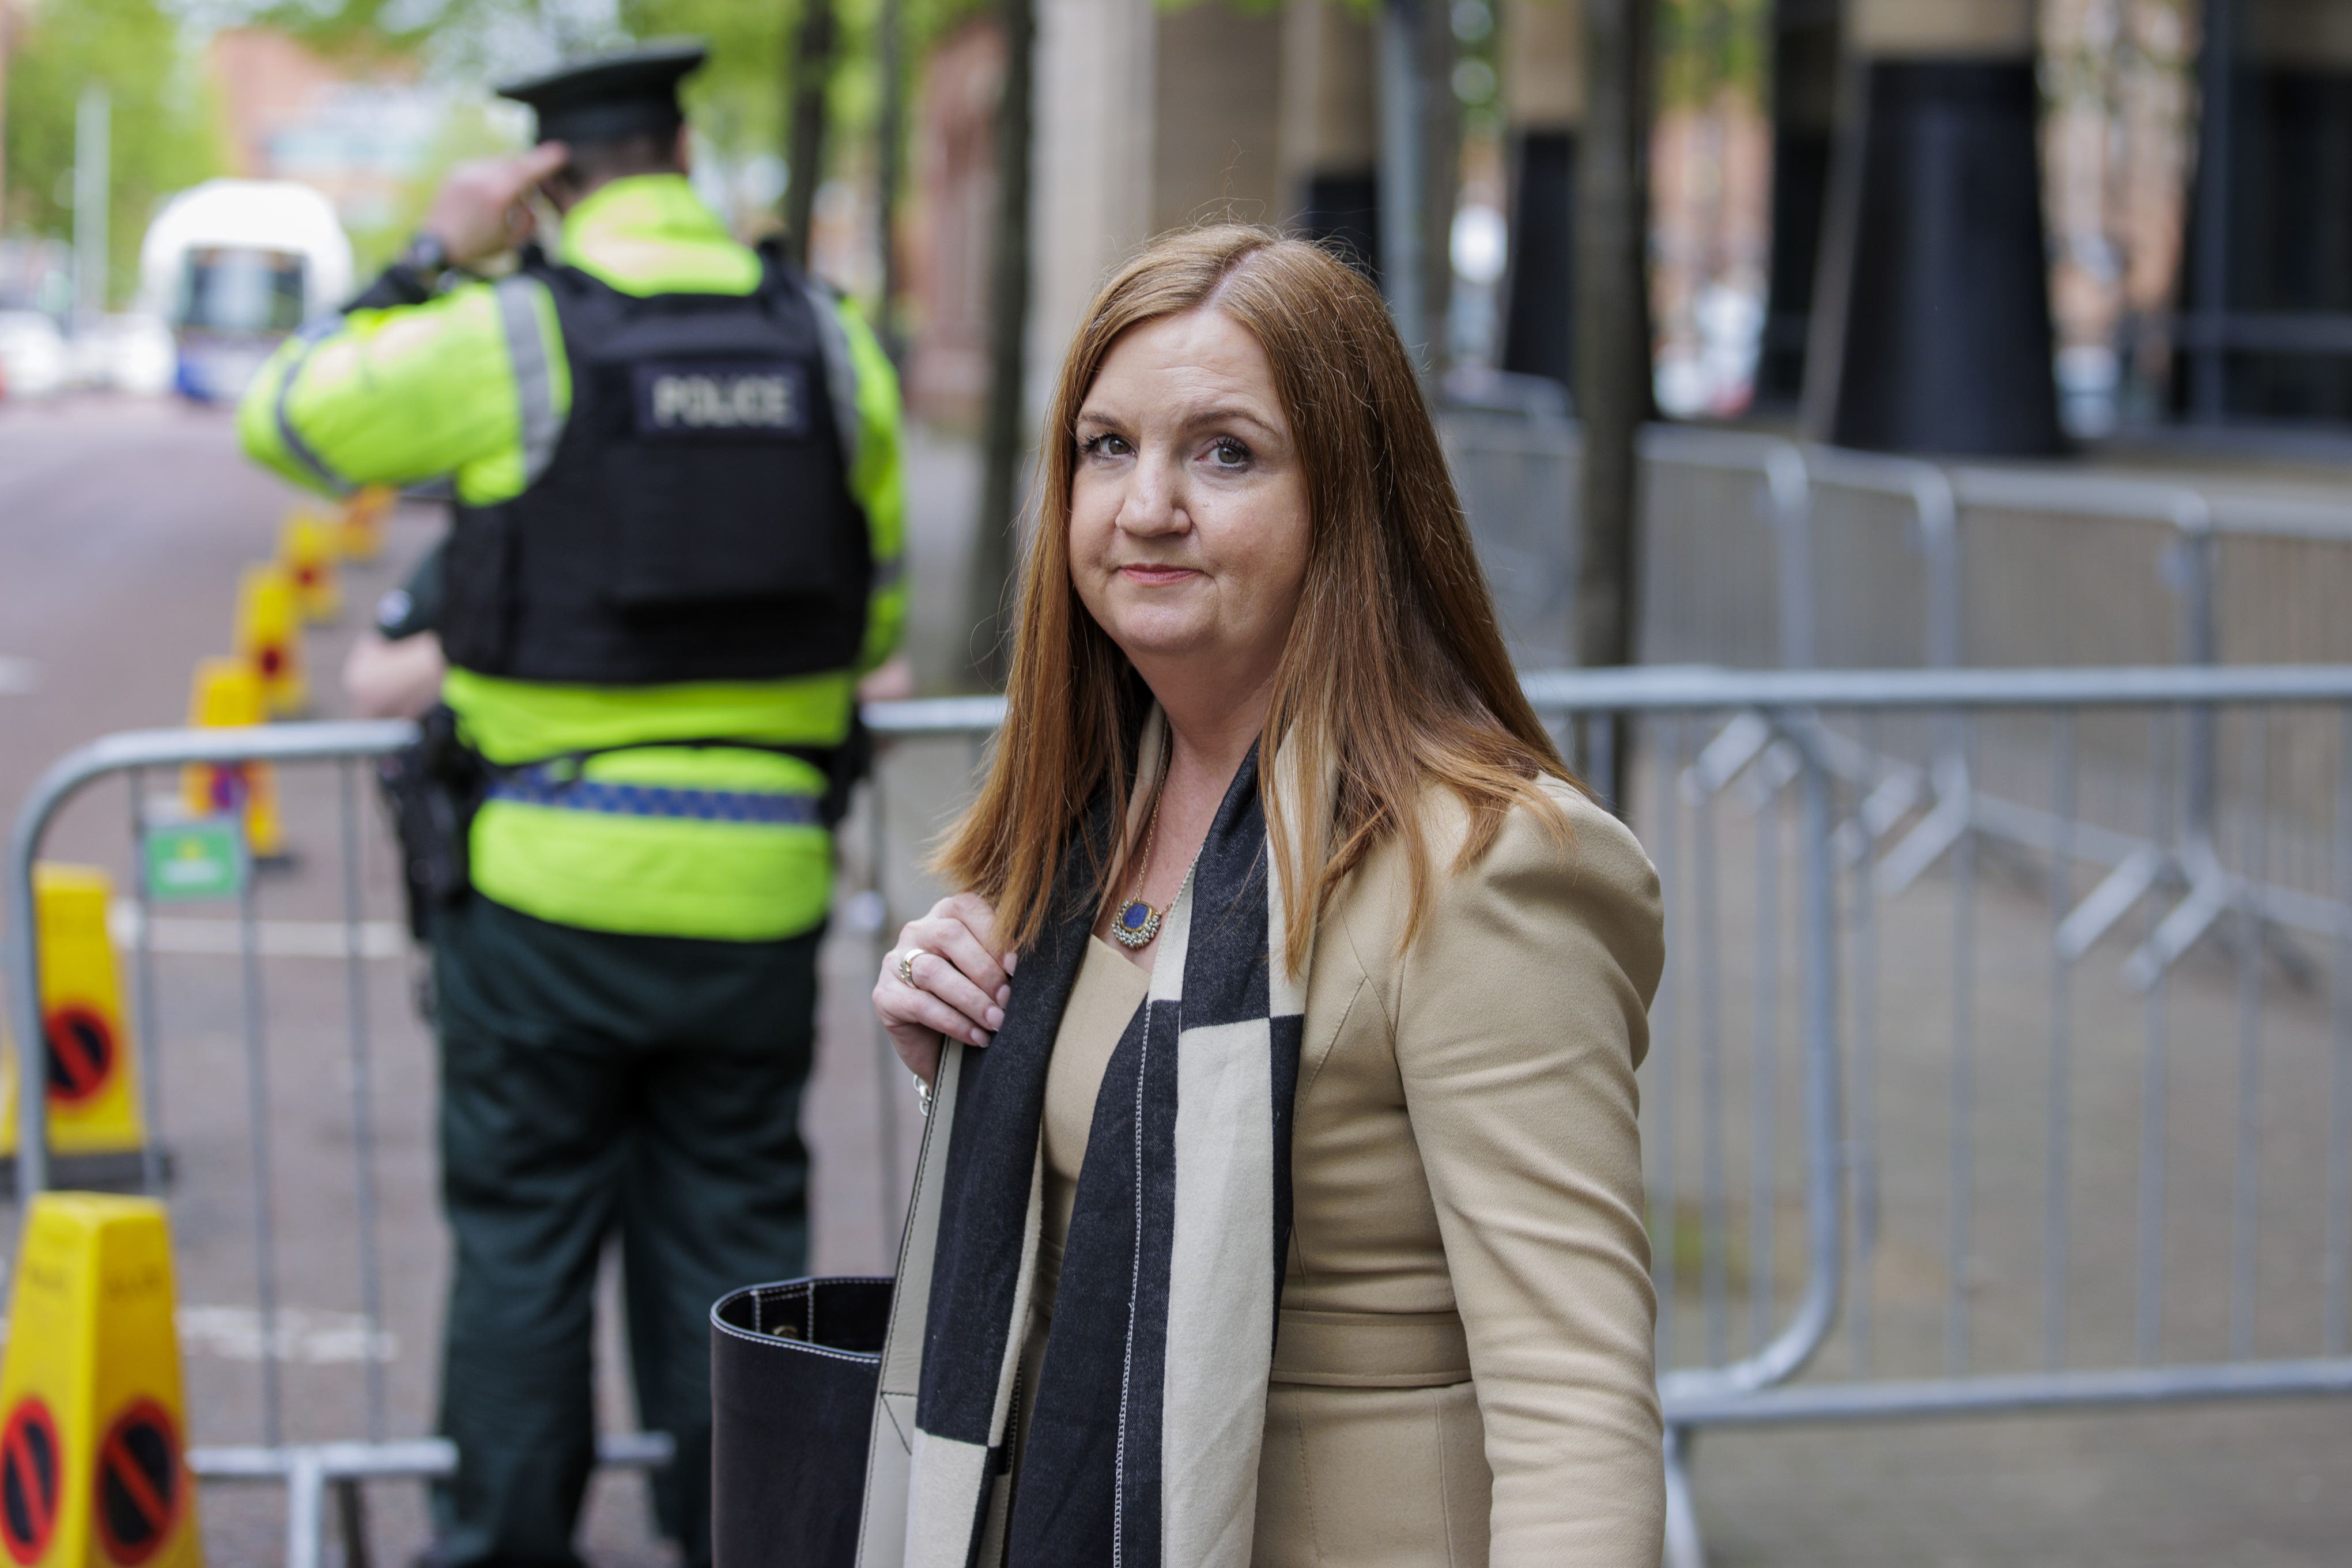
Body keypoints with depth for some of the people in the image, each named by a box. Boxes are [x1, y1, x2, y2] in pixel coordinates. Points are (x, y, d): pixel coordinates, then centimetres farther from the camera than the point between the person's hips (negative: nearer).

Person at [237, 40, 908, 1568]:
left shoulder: (508, 338, -8)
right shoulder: (827, 339, 5)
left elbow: (285, 413, 6)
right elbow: (876, 612, 13)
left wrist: (432, 263, 9)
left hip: (551, 876, -3)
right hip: (760, 882, 3)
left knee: (523, 1231, 8)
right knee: (735, 1230, 12)